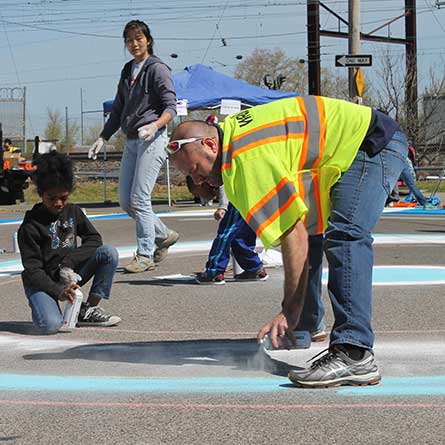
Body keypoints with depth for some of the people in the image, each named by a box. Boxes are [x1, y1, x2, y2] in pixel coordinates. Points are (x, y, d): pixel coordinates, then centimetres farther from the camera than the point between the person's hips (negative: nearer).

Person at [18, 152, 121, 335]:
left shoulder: (74, 212, 3)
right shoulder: (30, 226, -15)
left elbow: (94, 239, -1)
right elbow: (32, 270, -17)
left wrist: (70, 261, -17)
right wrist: (59, 291, -32)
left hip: (70, 274, 6)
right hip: (43, 281, -6)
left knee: (109, 253, -16)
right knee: (50, 326, -34)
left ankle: (89, 309, -10)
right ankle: (43, 304, 3)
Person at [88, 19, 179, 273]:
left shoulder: (158, 69, -4)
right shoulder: (127, 71, 18)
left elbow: (171, 107, -10)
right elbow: (118, 110, 24)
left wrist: (155, 126, -28)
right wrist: (103, 138, 18)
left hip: (152, 140, -8)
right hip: (131, 141, 8)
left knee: (139, 198, -12)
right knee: (125, 201, 6)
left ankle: (146, 255, -4)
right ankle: (164, 236, 23)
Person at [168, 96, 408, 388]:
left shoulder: (250, 159, -27)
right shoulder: (233, 132, 3)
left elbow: (293, 234, -30)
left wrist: (289, 312, -28)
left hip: (375, 143, -11)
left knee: (345, 236, -28)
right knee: (309, 231, 16)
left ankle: (355, 355, -39)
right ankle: (306, 326, 34)